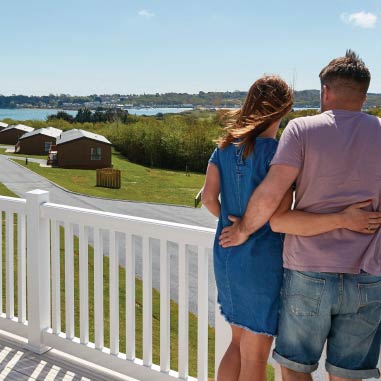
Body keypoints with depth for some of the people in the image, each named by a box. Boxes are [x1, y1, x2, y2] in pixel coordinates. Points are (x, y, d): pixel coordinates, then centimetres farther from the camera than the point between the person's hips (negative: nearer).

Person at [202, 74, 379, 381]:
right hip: (262, 264, -6)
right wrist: (342, 220, -27)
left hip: (226, 259, 6)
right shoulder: (275, 152, -18)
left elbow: (209, 197, -1)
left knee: (238, 344, 23)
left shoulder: (225, 146, 2)